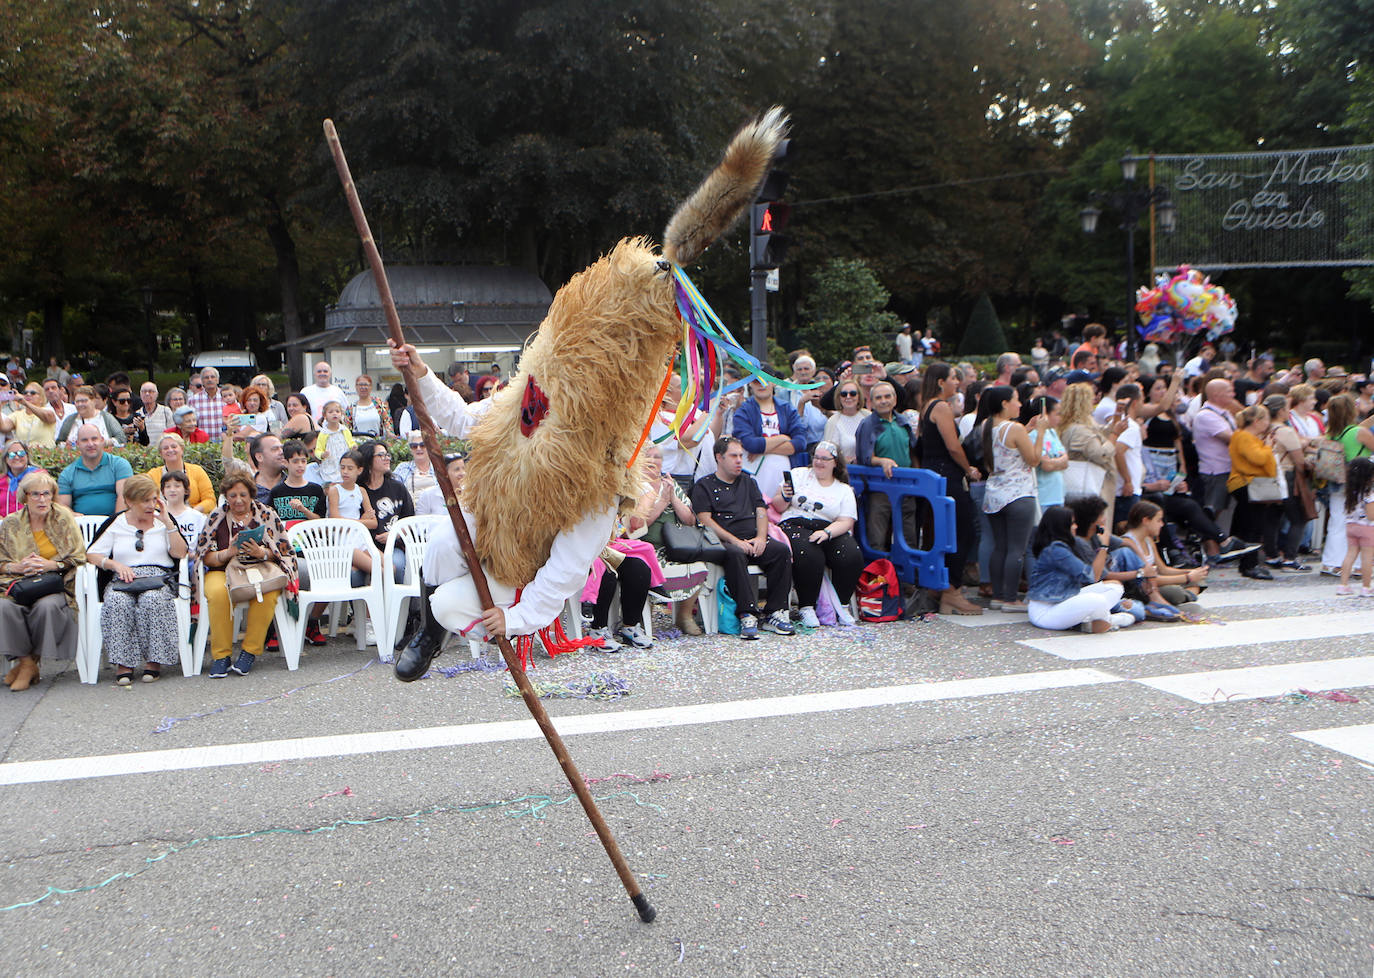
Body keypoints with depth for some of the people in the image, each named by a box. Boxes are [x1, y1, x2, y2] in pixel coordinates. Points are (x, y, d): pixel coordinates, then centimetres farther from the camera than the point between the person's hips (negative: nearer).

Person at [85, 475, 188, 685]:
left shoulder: (164, 520, 15)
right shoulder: (115, 524, 14)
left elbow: (180, 553, 2)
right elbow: (91, 554, 7)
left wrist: (168, 523, -2)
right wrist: (116, 565, -9)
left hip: (158, 579, 0)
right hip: (122, 581, 1)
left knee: (152, 599, -36)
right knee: (118, 602, -34)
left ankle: (154, 660, -27)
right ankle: (123, 662, -28)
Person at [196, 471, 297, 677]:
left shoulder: (267, 515, 8)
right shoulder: (216, 518, 10)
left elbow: (282, 551, 4)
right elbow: (205, 557, 4)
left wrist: (261, 552, -17)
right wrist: (228, 553, -16)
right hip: (223, 572, 1)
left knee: (266, 593, -35)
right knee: (219, 593, -34)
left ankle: (250, 651, -22)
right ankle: (220, 656, -22)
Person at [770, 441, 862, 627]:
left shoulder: (845, 490, 15)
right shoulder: (799, 474, 14)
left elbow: (845, 522, 2)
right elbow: (777, 508, 11)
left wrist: (826, 532, -18)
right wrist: (785, 497, -13)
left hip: (830, 530, 2)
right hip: (794, 526, -2)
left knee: (852, 556, -26)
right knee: (809, 555, -35)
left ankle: (842, 606, -7)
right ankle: (807, 608, -21)